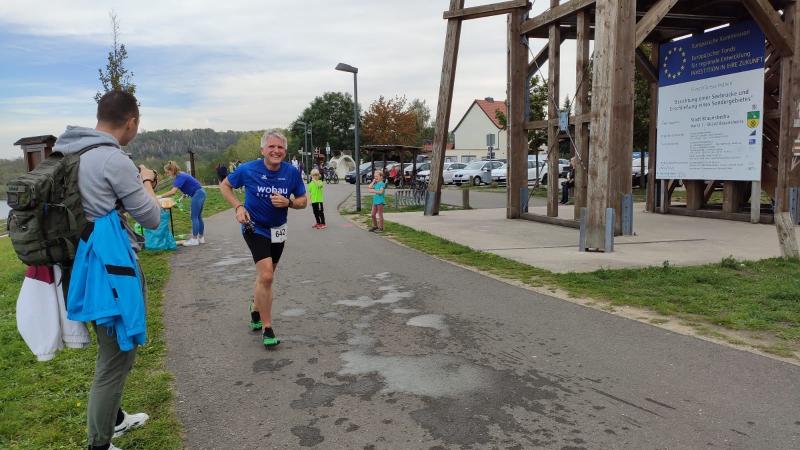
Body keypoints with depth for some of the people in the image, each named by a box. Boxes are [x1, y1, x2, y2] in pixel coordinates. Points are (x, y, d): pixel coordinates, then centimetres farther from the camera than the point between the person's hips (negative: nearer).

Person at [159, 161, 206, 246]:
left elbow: (173, 192, -27)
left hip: (197, 194, -10)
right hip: (200, 194, 10)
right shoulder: (180, 175, 10)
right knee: (198, 217, 14)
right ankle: (201, 238, 21)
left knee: (194, 217, -3)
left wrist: (160, 196, -23)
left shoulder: (180, 177, -18)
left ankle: (194, 239, 1)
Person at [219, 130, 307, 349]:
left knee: (265, 276, 19)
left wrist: (288, 202, -22)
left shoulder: (291, 172, -11)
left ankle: (256, 313, 44)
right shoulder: (248, 170, -16)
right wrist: (238, 207, -13)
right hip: (255, 228, -4)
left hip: (278, 230, 4)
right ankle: (267, 329, -5)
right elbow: (224, 185, 1)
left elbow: (303, 201, -1)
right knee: (266, 276, -17)